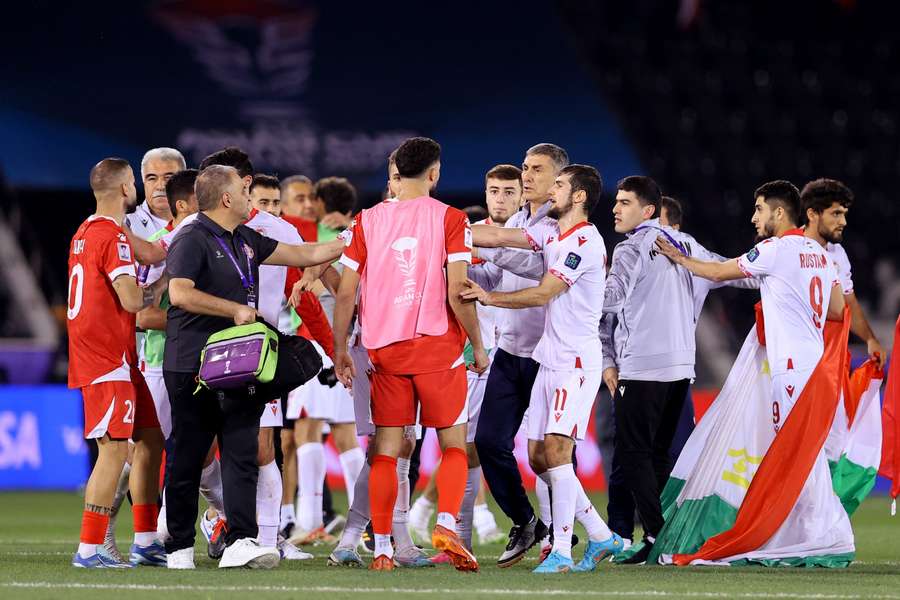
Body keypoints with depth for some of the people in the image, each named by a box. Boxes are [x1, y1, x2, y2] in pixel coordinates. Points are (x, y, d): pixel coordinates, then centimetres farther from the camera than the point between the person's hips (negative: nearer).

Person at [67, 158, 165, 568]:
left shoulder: (85, 233, 15)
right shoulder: (113, 237, -15)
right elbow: (132, 300, -19)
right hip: (108, 360, -10)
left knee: (150, 438, 14)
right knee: (114, 450, -10)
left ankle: (145, 543, 16)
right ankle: (89, 549, -9)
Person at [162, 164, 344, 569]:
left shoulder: (246, 241, 18)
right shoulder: (192, 239, -8)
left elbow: (305, 255, 25)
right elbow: (180, 293, -21)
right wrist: (236, 310, -17)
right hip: (192, 368, -7)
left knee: (242, 453, -4)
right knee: (187, 458, 1)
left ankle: (240, 542, -11)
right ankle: (179, 548, 8)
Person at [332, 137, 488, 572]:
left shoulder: (366, 221, 5)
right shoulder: (449, 218, -4)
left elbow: (345, 294, 3)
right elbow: (457, 292, -11)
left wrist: (340, 351, 13)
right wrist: (478, 345, 1)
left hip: (384, 350, 2)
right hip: (438, 345, -2)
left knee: (386, 451, 7)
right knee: (454, 445, 7)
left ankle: (382, 549, 3)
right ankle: (446, 524, -15)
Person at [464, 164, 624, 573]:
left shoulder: (586, 243, -14)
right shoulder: (551, 232, 13)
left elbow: (543, 293, -19)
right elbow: (498, 237, 11)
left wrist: (490, 298, -26)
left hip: (577, 362, -9)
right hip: (549, 357, 9)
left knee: (556, 449, -16)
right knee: (538, 456, 7)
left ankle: (561, 551, -14)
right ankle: (600, 536, 16)